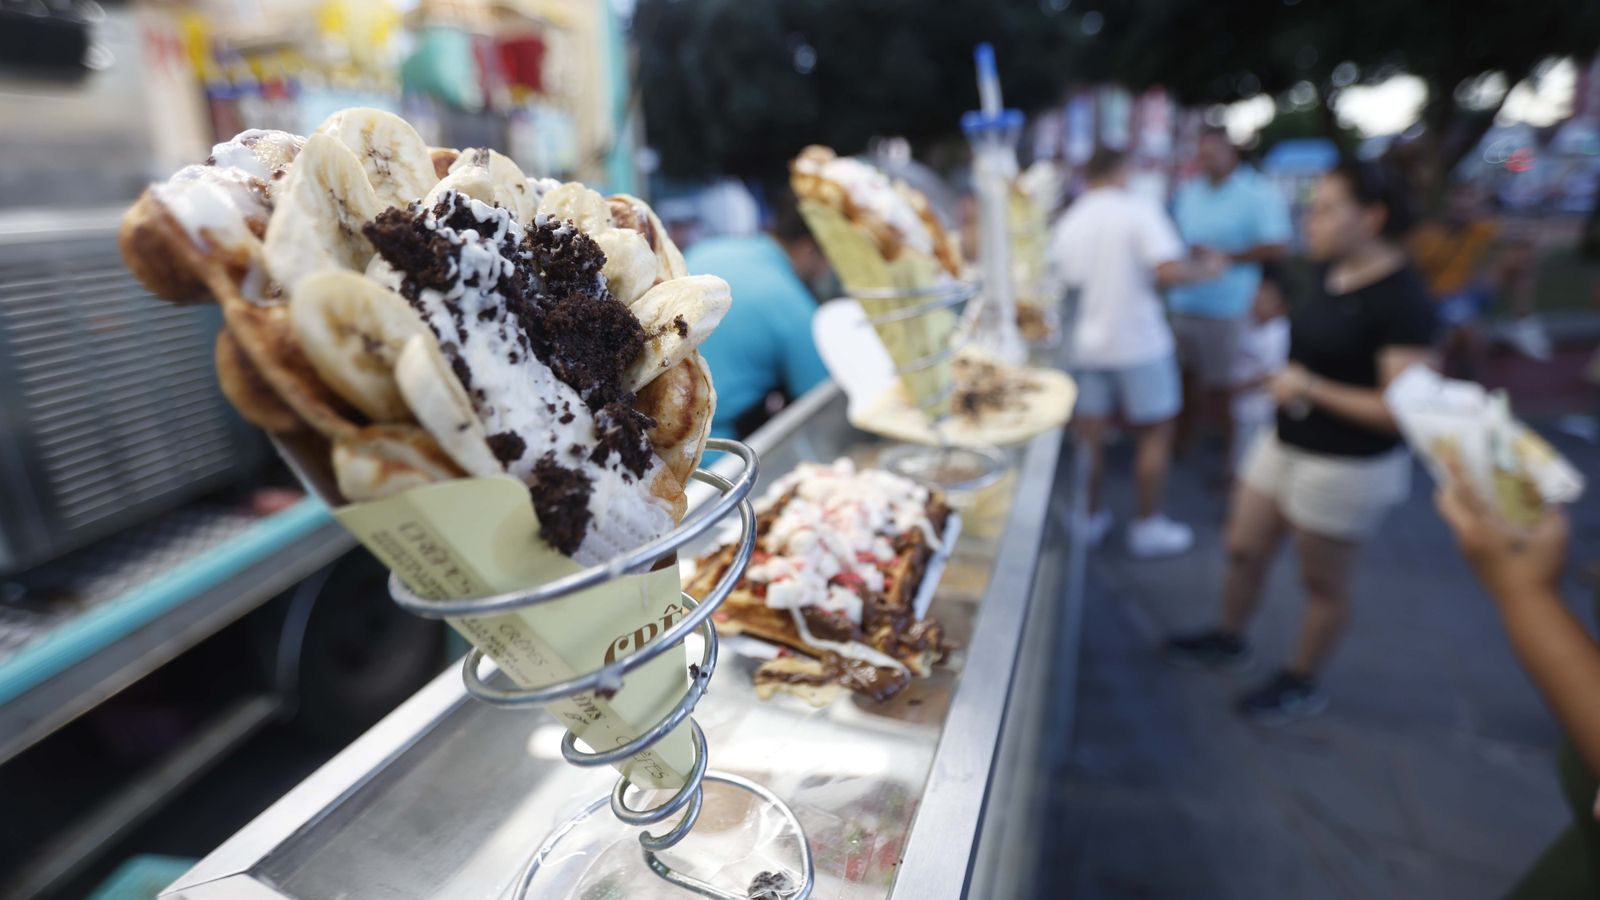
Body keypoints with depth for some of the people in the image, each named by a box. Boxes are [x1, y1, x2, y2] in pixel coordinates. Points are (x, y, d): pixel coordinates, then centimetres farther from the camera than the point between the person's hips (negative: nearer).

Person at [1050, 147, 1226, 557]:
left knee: (1090, 436, 11)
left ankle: (1090, 518, 22)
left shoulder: (1067, 222, 3)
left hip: (1087, 343, 4)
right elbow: (1170, 270, -20)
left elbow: (1065, 282, 8)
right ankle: (1148, 526, 16)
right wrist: (1206, 267, -1)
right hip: (1138, 342, -4)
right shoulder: (1139, 210, -9)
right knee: (1155, 433, 9)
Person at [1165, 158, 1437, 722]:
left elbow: (1401, 409, -25)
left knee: (1322, 581, 12)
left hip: (1347, 465, -8)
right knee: (1244, 549, 18)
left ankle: (1302, 684, 33)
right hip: (1285, 442, 8)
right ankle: (1229, 640, 42)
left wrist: (1309, 388, -24)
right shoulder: (1329, 274, 2)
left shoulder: (1402, 301, -21)